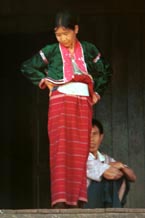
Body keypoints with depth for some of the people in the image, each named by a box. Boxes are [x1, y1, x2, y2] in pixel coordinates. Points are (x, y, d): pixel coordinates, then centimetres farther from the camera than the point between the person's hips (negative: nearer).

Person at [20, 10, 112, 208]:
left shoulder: (89, 50, 11)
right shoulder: (51, 51, 6)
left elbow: (106, 71, 23)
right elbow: (26, 67, 13)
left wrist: (97, 93, 15)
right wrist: (43, 81, 3)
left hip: (84, 104, 2)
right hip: (60, 101, -2)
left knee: (80, 152, -2)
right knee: (61, 150, -13)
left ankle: (76, 199, -1)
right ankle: (60, 199, -19)